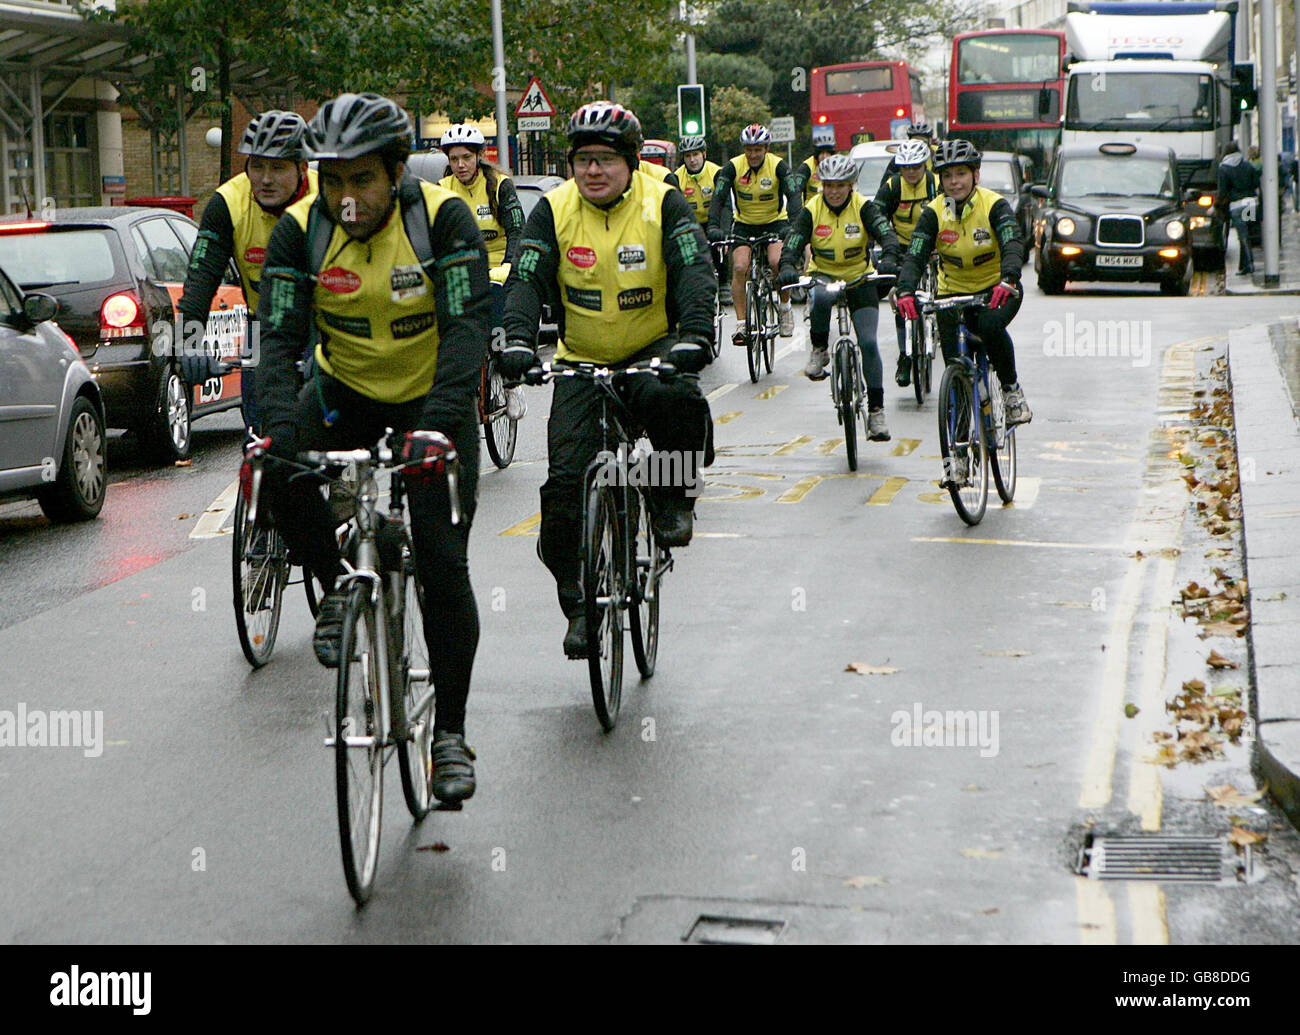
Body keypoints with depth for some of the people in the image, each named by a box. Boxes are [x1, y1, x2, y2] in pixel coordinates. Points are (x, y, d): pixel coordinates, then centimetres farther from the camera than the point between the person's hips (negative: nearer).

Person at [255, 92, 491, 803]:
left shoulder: (442, 218, -20)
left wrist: (438, 424, -41)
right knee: (280, 475, -28)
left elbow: (467, 326, -27)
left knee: (442, 563, -9)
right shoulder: (301, 231, -13)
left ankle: (450, 733, 4)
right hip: (347, 392, 2)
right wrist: (281, 429, -35)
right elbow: (280, 338, -18)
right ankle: (338, 588, -1)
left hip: (433, 401, -2)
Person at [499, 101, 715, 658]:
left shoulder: (663, 205, -9)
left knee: (675, 399, -37)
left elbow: (694, 272, -20)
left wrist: (695, 335, -38)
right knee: (566, 479, -11)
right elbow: (526, 280, -14)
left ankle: (673, 498, -9)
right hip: (582, 361, 2)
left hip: (652, 352, -2)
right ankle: (578, 603, 4)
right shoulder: (554, 210, -5)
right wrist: (518, 340, -33)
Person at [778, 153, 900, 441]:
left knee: (868, 343, -12)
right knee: (821, 298, -39)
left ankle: (876, 410, -3)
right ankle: (819, 352, -14)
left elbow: (886, 232, -23)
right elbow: (793, 242, -19)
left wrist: (889, 259, -45)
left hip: (859, 279, 0)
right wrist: (787, 268, -40)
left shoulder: (863, 207, -11)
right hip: (823, 276, 0)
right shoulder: (811, 211, -9)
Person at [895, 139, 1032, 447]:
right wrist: (906, 292, -39)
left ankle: (1011, 389, -12)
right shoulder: (934, 213, -9)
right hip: (953, 293, 2)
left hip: (998, 291, -2)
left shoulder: (994, 205, -15)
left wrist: (1008, 280, -50)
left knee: (990, 325, -35)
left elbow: (1013, 245, -30)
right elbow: (914, 256, -19)